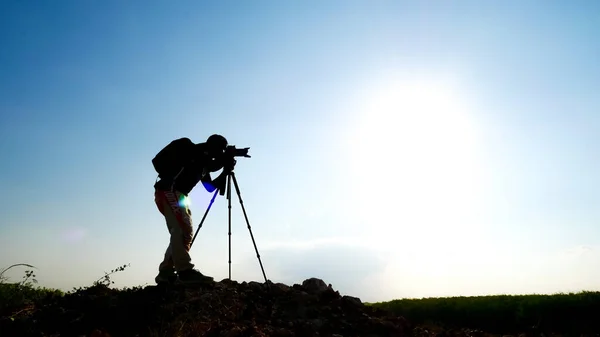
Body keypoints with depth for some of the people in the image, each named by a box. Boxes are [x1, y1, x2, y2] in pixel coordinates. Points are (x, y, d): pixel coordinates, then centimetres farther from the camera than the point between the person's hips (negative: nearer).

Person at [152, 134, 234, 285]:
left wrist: (225, 171, 9)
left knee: (180, 230, 5)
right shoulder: (191, 149, -3)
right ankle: (185, 271, -24)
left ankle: (165, 273, 7)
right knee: (184, 228, -20)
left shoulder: (204, 163, 20)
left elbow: (210, 187, 19)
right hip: (168, 191, -10)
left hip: (179, 195, 10)